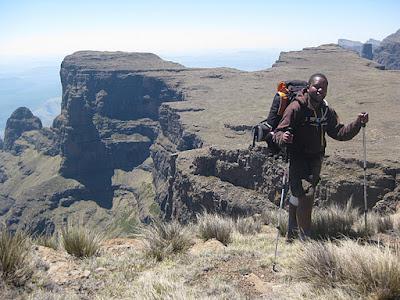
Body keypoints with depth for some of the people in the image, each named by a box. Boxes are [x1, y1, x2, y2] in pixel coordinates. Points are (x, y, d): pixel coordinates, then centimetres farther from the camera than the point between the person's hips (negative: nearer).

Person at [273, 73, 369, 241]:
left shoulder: (327, 111, 7)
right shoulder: (295, 108, -15)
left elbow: (339, 133, 9)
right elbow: (278, 133, -17)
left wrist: (358, 123, -5)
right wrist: (283, 137, -41)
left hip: (315, 159, 6)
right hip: (297, 158, -6)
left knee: (299, 196, 15)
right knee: (306, 194, -19)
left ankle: (292, 235, 33)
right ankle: (305, 239, -5)